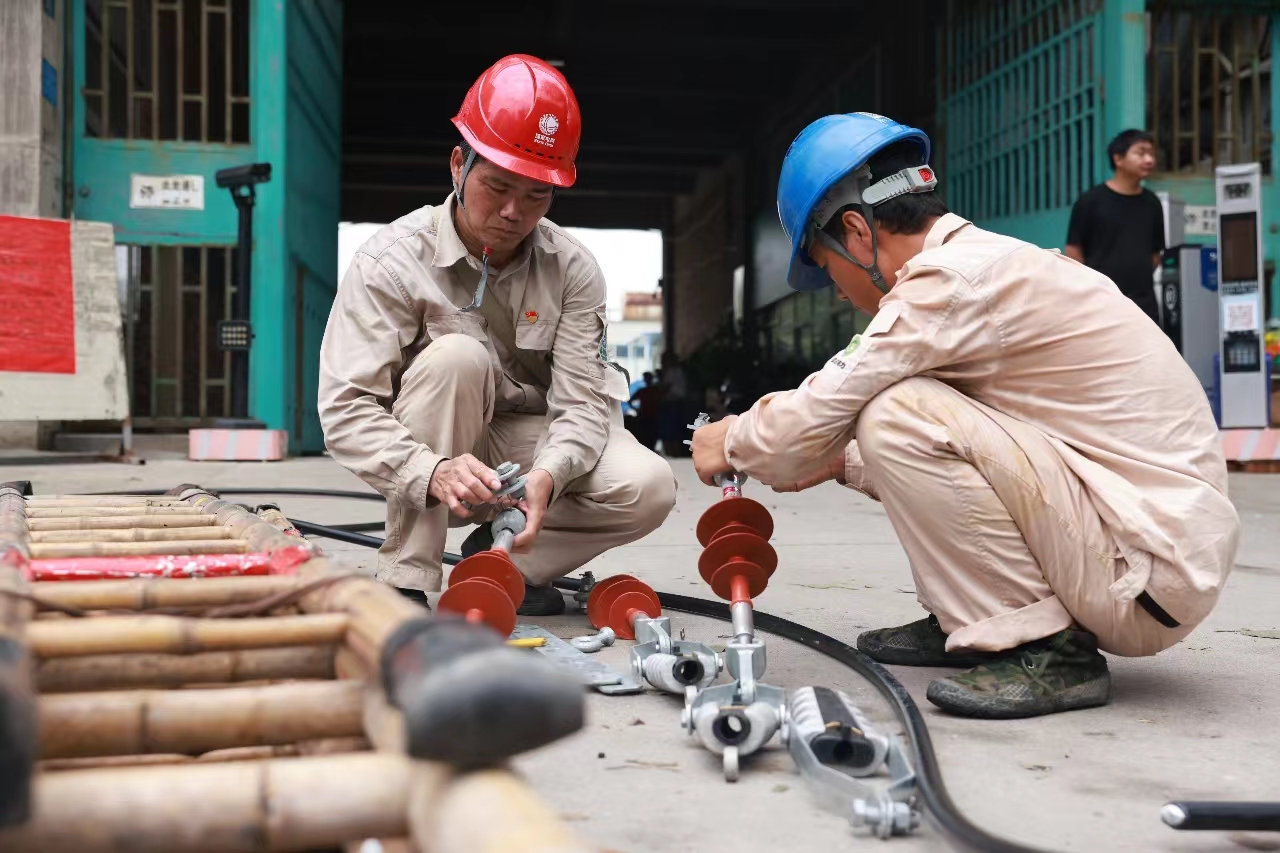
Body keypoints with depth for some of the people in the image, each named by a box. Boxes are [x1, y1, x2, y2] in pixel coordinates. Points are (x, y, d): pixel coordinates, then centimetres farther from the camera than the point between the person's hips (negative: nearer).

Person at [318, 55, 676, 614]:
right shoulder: (391, 260, -17)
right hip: (426, 451, -2)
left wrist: (545, 477, -38)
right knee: (456, 355, -33)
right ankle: (405, 582, -27)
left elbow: (581, 401, -15)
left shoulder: (573, 269, -9)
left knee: (648, 487, -23)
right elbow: (347, 407, -25)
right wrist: (432, 473, -43)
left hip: (527, 444, 3)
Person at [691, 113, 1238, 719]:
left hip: (1150, 581, -10)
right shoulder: (995, 262, 12)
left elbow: (816, 417, -14)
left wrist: (731, 443, 5)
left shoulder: (956, 278, -17)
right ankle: (964, 624, 15)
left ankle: (1045, 648, -11)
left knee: (898, 416, -20)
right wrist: (839, 460, 25)